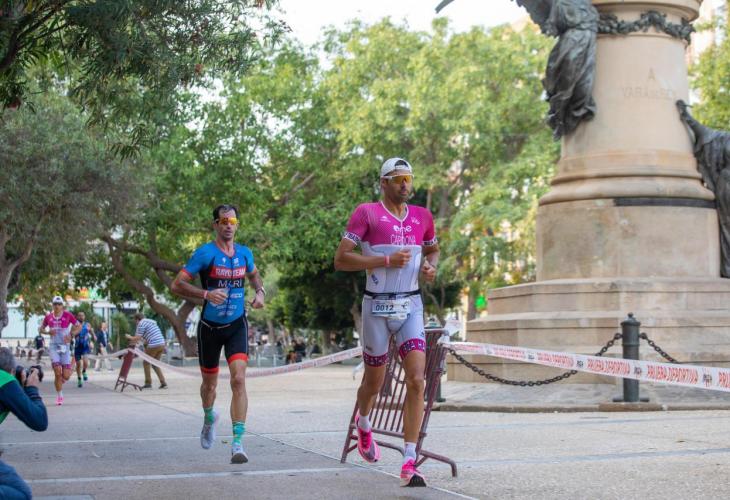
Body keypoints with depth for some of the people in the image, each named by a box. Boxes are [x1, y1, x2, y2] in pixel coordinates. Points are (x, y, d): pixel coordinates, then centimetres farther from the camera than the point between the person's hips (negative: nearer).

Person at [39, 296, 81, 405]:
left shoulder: (67, 315, -2)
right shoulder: (48, 317, 4)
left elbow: (79, 326, 4)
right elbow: (40, 329, 16)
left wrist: (71, 335, -12)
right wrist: (48, 332, -5)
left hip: (65, 346, 0)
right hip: (53, 346, 0)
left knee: (66, 376, -5)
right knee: (57, 372, -13)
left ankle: (59, 381, 34)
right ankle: (59, 396, 5)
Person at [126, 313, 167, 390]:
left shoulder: (141, 324, -2)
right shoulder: (151, 322, 24)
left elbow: (137, 338, -5)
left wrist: (130, 337, 13)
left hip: (153, 345, -8)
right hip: (162, 344, 8)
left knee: (146, 363, 9)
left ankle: (148, 383, 9)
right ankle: (163, 383, 9)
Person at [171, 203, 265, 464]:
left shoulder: (244, 253, 2)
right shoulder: (205, 253, -12)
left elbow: (253, 275, 24)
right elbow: (177, 285, -15)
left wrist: (260, 291, 3)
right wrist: (206, 294, -29)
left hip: (237, 325, 2)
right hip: (210, 327, -2)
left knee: (239, 379, -17)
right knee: (210, 383, 14)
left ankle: (237, 443, -19)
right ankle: (209, 418, 49)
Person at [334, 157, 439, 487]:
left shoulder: (422, 217, 8)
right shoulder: (366, 213, -6)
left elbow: (433, 249, 28)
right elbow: (341, 260, -12)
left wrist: (431, 266, 4)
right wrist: (386, 260, -18)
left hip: (411, 306, 3)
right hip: (377, 307, -3)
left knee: (416, 380, -12)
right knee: (374, 381, 11)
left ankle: (409, 463, -10)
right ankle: (363, 424, 47)